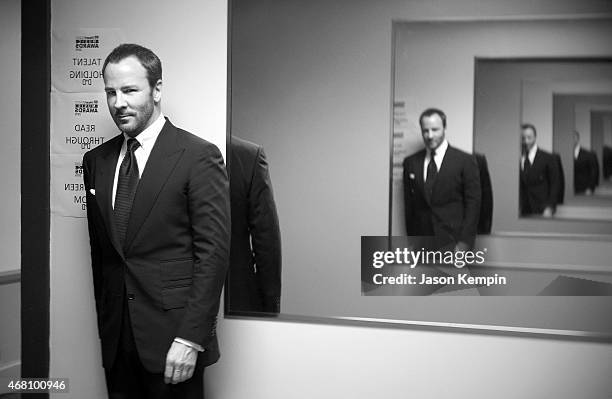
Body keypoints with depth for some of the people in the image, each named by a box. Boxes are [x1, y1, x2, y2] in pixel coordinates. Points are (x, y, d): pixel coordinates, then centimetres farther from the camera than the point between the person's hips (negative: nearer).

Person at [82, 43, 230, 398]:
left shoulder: (199, 156, -9)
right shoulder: (96, 160, 9)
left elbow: (213, 250, -12)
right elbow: (100, 247, 14)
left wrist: (190, 338, -16)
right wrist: (105, 325, 10)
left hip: (172, 337, -5)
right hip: (116, 340, 5)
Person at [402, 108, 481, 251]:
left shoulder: (465, 161, 0)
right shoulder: (410, 163, 10)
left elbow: (473, 203, -2)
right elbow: (409, 205, 12)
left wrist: (465, 242, -8)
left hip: (453, 244, -3)